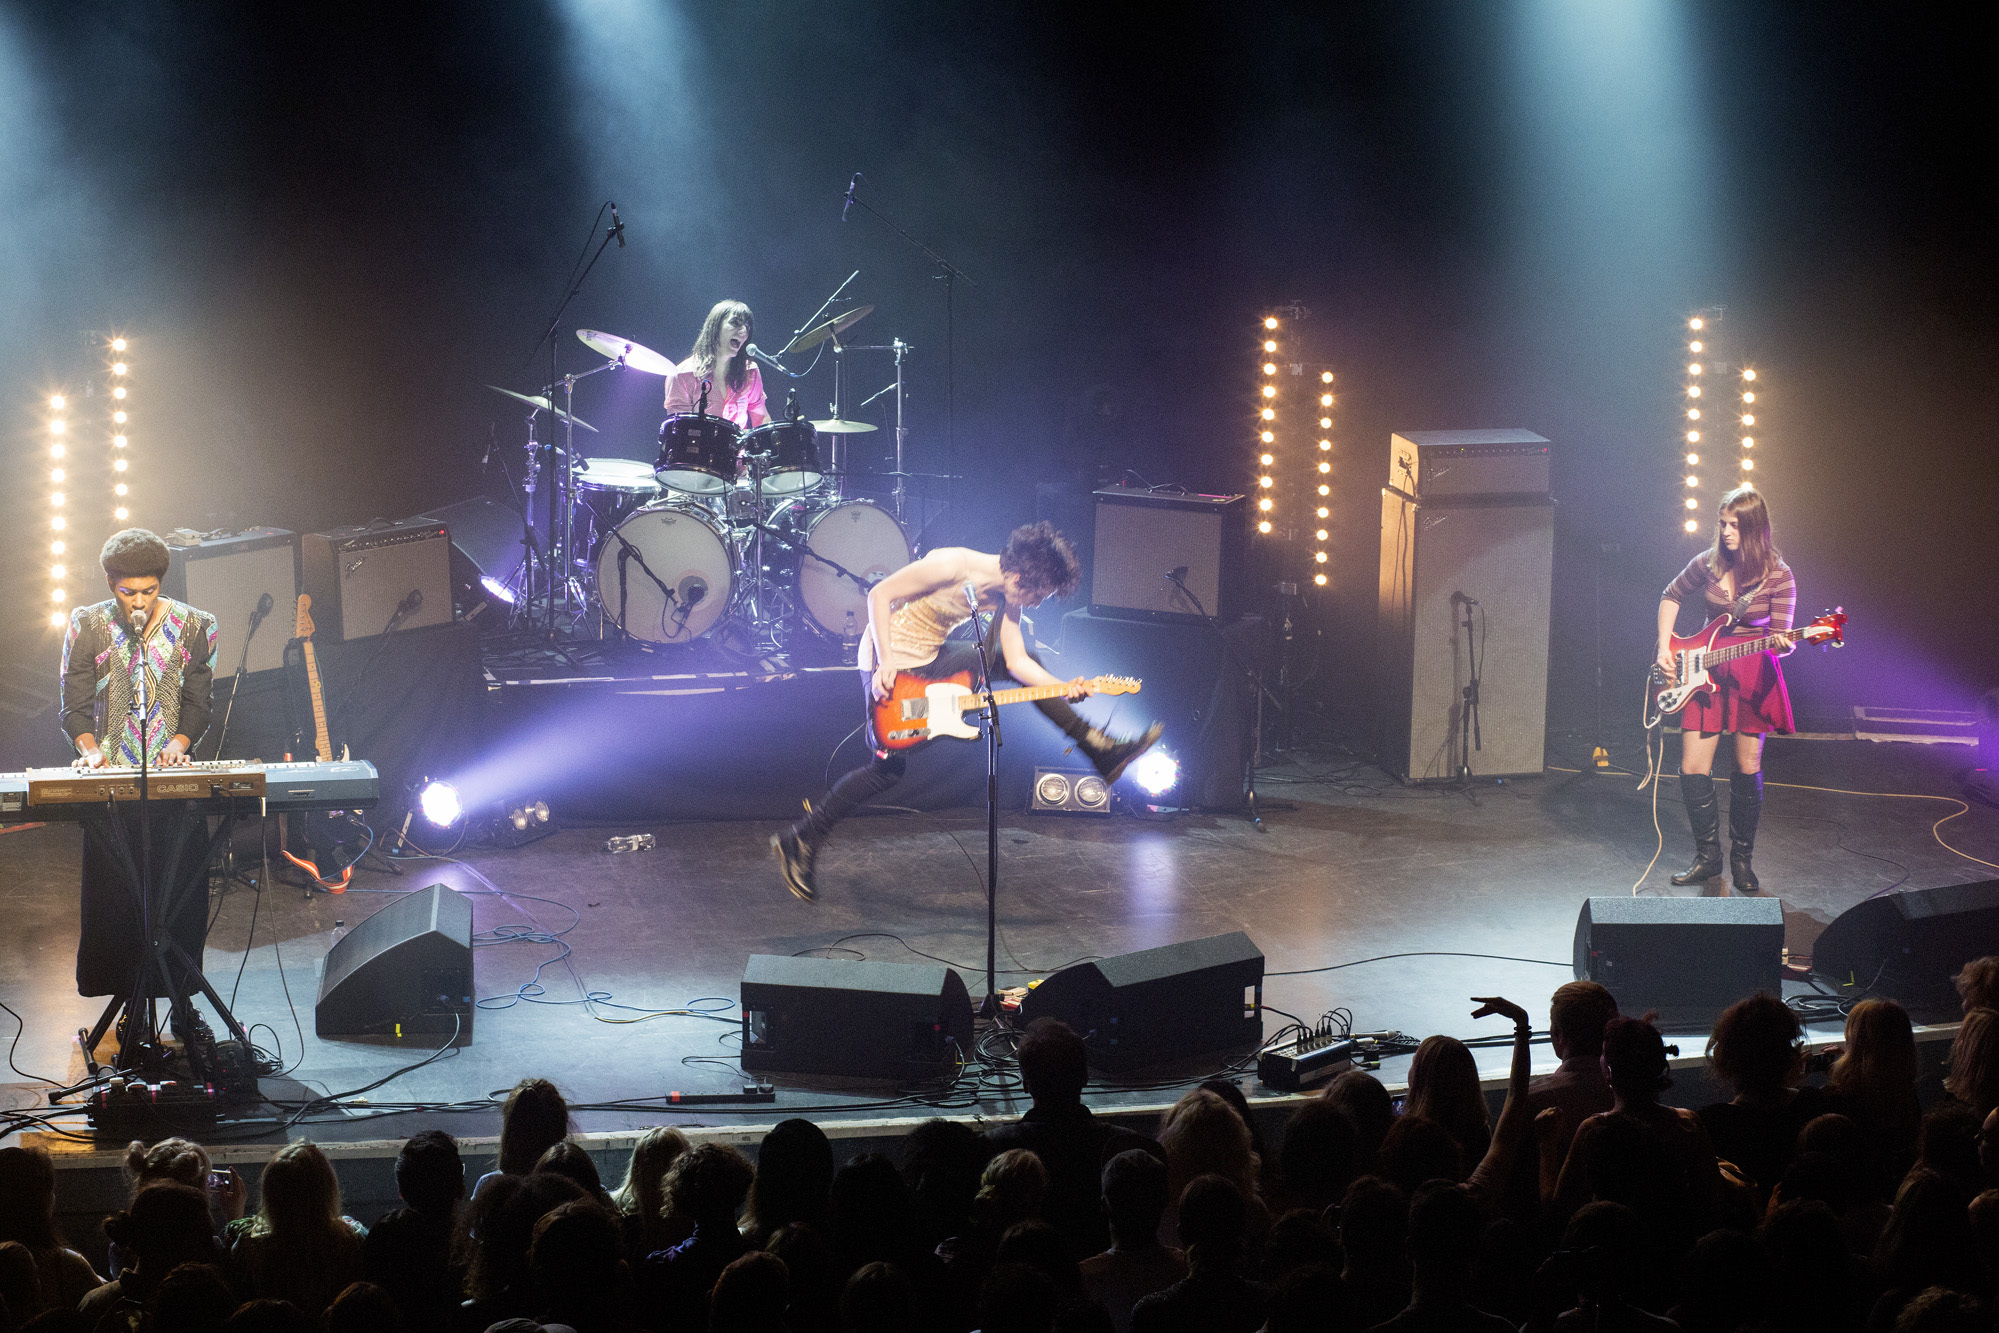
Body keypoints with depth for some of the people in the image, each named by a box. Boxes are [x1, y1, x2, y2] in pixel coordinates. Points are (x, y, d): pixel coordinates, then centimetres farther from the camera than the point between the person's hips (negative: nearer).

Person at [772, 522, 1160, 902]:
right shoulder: (953, 565, -28)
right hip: (890, 657, -8)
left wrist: (1064, 688, -18)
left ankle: (1100, 751, 14)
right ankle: (801, 842, -1)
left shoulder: (1007, 597, -4)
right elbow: (879, 594, -23)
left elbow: (1017, 661, -1)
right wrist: (885, 664, -27)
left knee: (1018, 663, 9)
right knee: (888, 768, -10)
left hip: (931, 657, 8)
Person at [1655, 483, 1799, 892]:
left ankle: (1742, 859, 15)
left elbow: (1780, 635, -12)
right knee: (1693, 770, -2)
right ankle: (1707, 857, 14)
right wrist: (1665, 648, 5)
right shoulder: (1709, 563, -3)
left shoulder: (1777, 576, -10)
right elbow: (1671, 597, 14)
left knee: (1748, 769, -1)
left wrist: (1783, 644, -36)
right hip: (1704, 673, 3)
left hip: (1752, 677, -2)